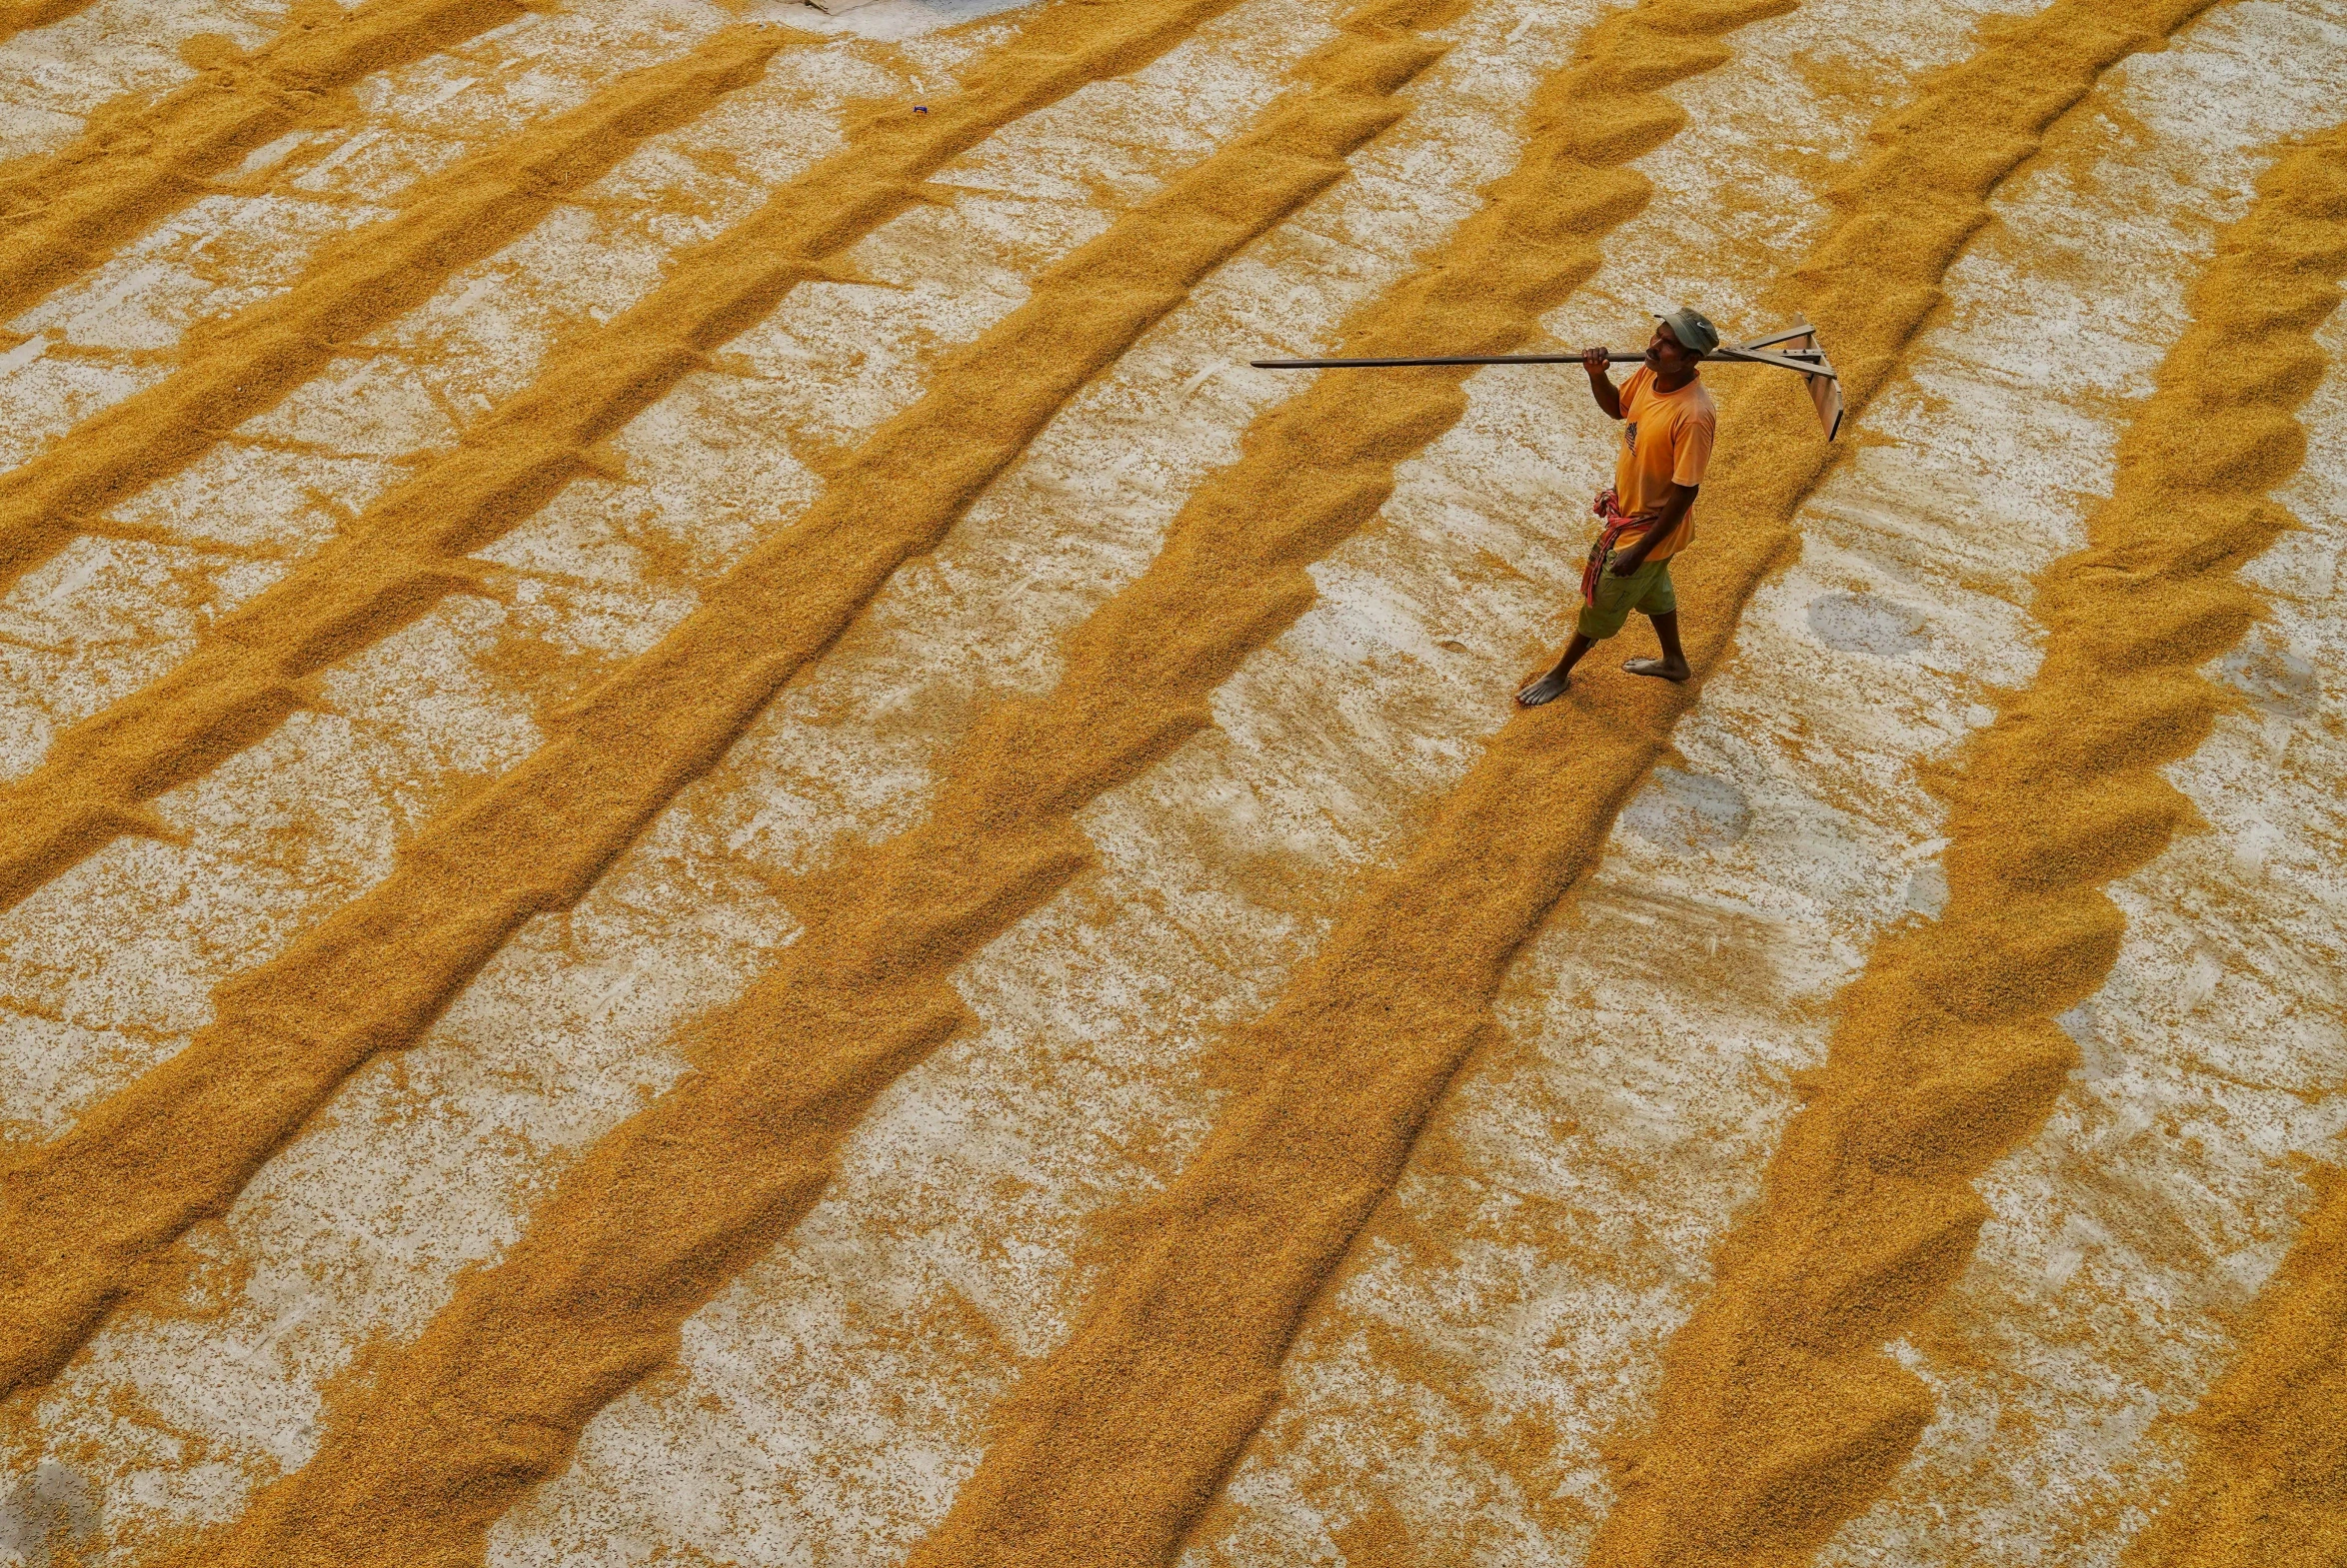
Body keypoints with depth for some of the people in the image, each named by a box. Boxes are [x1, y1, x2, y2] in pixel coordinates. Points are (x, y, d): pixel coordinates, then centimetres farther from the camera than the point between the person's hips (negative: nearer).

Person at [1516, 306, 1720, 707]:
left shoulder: (1694, 415, -36)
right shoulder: (1650, 374, -12)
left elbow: (1685, 492, -29)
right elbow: (1616, 407, 9)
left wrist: (1639, 550, -24)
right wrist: (1597, 375, -13)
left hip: (1650, 527, -8)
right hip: (1628, 506, 8)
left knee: (1602, 604, 13)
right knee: (1652, 588, 29)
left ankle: (1560, 674, 36)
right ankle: (1673, 662, 53)